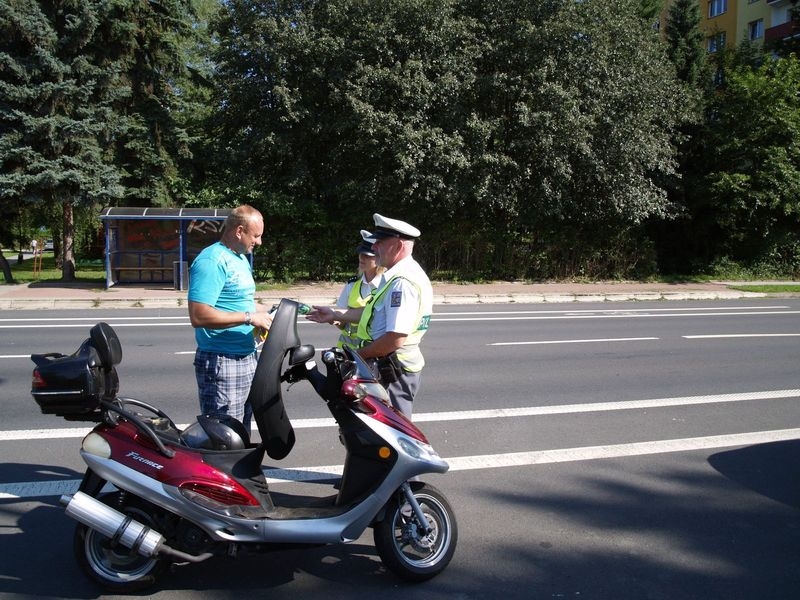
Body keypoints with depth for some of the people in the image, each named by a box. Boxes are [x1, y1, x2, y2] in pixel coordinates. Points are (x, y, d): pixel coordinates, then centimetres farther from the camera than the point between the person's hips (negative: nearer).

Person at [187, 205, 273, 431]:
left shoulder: (241, 258, 14)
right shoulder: (212, 261, -17)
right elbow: (199, 316, -26)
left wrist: (269, 311, 10)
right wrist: (249, 317, -22)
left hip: (247, 359, 10)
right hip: (221, 363, -10)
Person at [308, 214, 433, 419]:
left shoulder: (403, 283, -24)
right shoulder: (399, 276, 12)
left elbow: (395, 338, -28)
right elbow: (375, 313, 20)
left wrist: (359, 354, -14)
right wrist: (336, 314, 16)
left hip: (394, 371, -11)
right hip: (392, 366, 11)